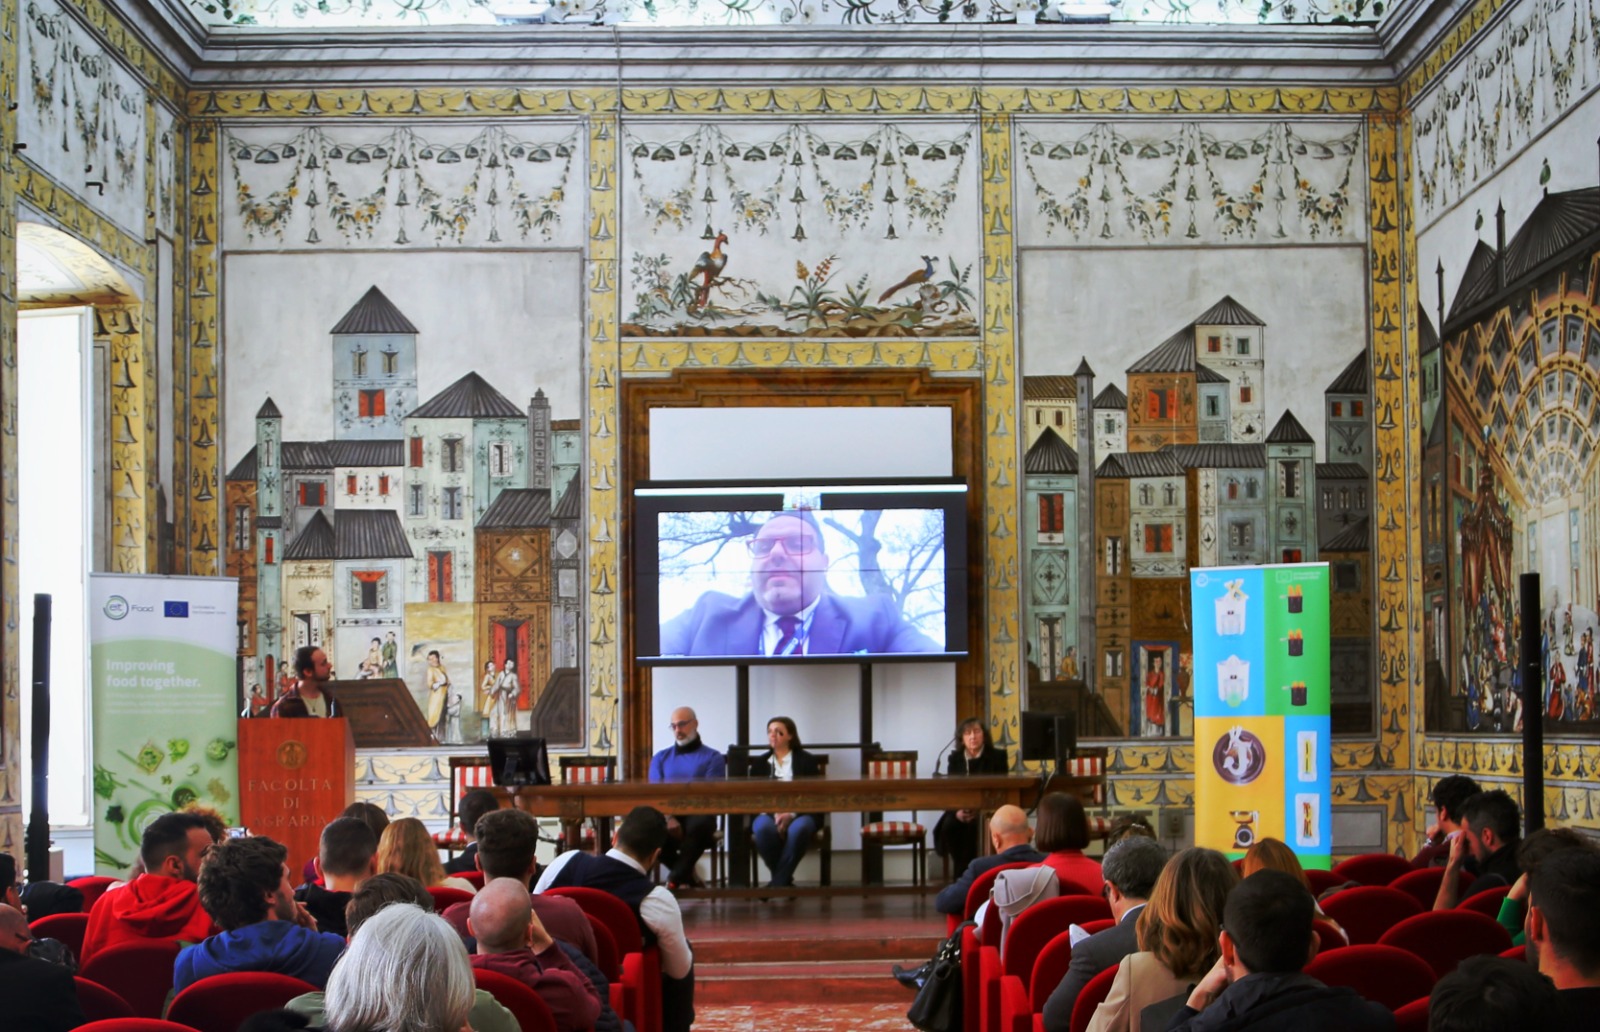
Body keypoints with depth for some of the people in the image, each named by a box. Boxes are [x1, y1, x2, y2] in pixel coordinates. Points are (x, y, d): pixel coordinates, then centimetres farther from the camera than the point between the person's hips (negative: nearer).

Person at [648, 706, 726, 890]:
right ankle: (686, 872, -8)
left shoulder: (712, 757, 10)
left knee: (699, 824, -40)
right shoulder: (660, 758, 20)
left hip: (697, 815, -2)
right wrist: (668, 817, -15)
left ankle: (675, 878, -22)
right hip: (667, 815, 3)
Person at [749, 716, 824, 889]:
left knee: (798, 829, -39)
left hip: (799, 814, -2)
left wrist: (791, 814, -17)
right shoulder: (759, 763, 20)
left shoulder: (807, 761, 12)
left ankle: (778, 881, -28)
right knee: (763, 828, -37)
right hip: (768, 813, 2)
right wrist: (773, 814, -13)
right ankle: (784, 879, -19)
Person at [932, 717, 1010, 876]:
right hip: (960, 808, 3)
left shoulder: (997, 757, 1)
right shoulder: (955, 759, 10)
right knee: (949, 826, -30)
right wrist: (957, 811, -19)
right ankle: (961, 870, -17)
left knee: (975, 826, -36)